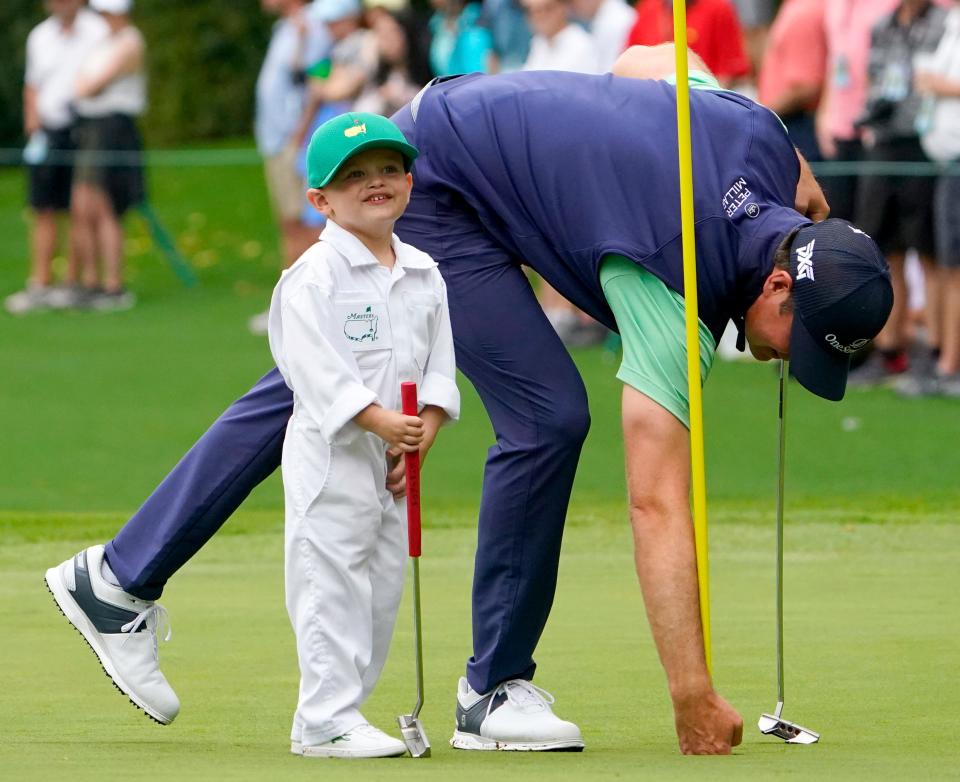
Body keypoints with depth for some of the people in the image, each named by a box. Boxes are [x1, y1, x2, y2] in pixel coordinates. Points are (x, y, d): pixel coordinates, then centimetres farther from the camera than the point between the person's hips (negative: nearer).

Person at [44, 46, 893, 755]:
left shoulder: (760, 136, -13)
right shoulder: (674, 295, -31)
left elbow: (642, 61, 8)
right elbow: (657, 505, -34)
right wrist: (694, 700, -36)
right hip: (432, 187, -9)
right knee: (547, 414, -15)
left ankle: (122, 575, 20)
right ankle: (494, 689, -3)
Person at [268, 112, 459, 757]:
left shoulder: (424, 274, 11)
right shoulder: (315, 276, -11)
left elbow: (439, 364, 10)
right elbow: (314, 366, -19)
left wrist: (424, 429, -6)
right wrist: (380, 422, -24)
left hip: (398, 454, 7)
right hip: (332, 451, -7)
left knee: (384, 587, 9)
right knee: (332, 584, -9)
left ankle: (327, 718, 17)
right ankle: (329, 722, -7)